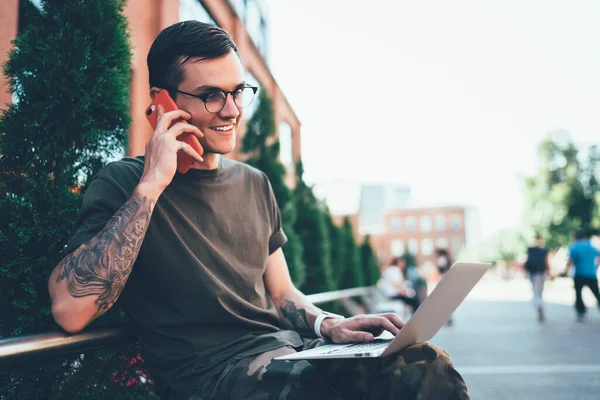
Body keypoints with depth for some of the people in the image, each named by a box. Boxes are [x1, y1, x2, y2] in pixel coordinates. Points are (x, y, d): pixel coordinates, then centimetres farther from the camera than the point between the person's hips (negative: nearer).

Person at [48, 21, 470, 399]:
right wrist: (151, 185, -19)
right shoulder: (125, 182, -3)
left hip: (287, 349, 6)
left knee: (424, 363, -22)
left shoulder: (254, 184, 15)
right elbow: (70, 310, -18)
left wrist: (328, 325, -2)